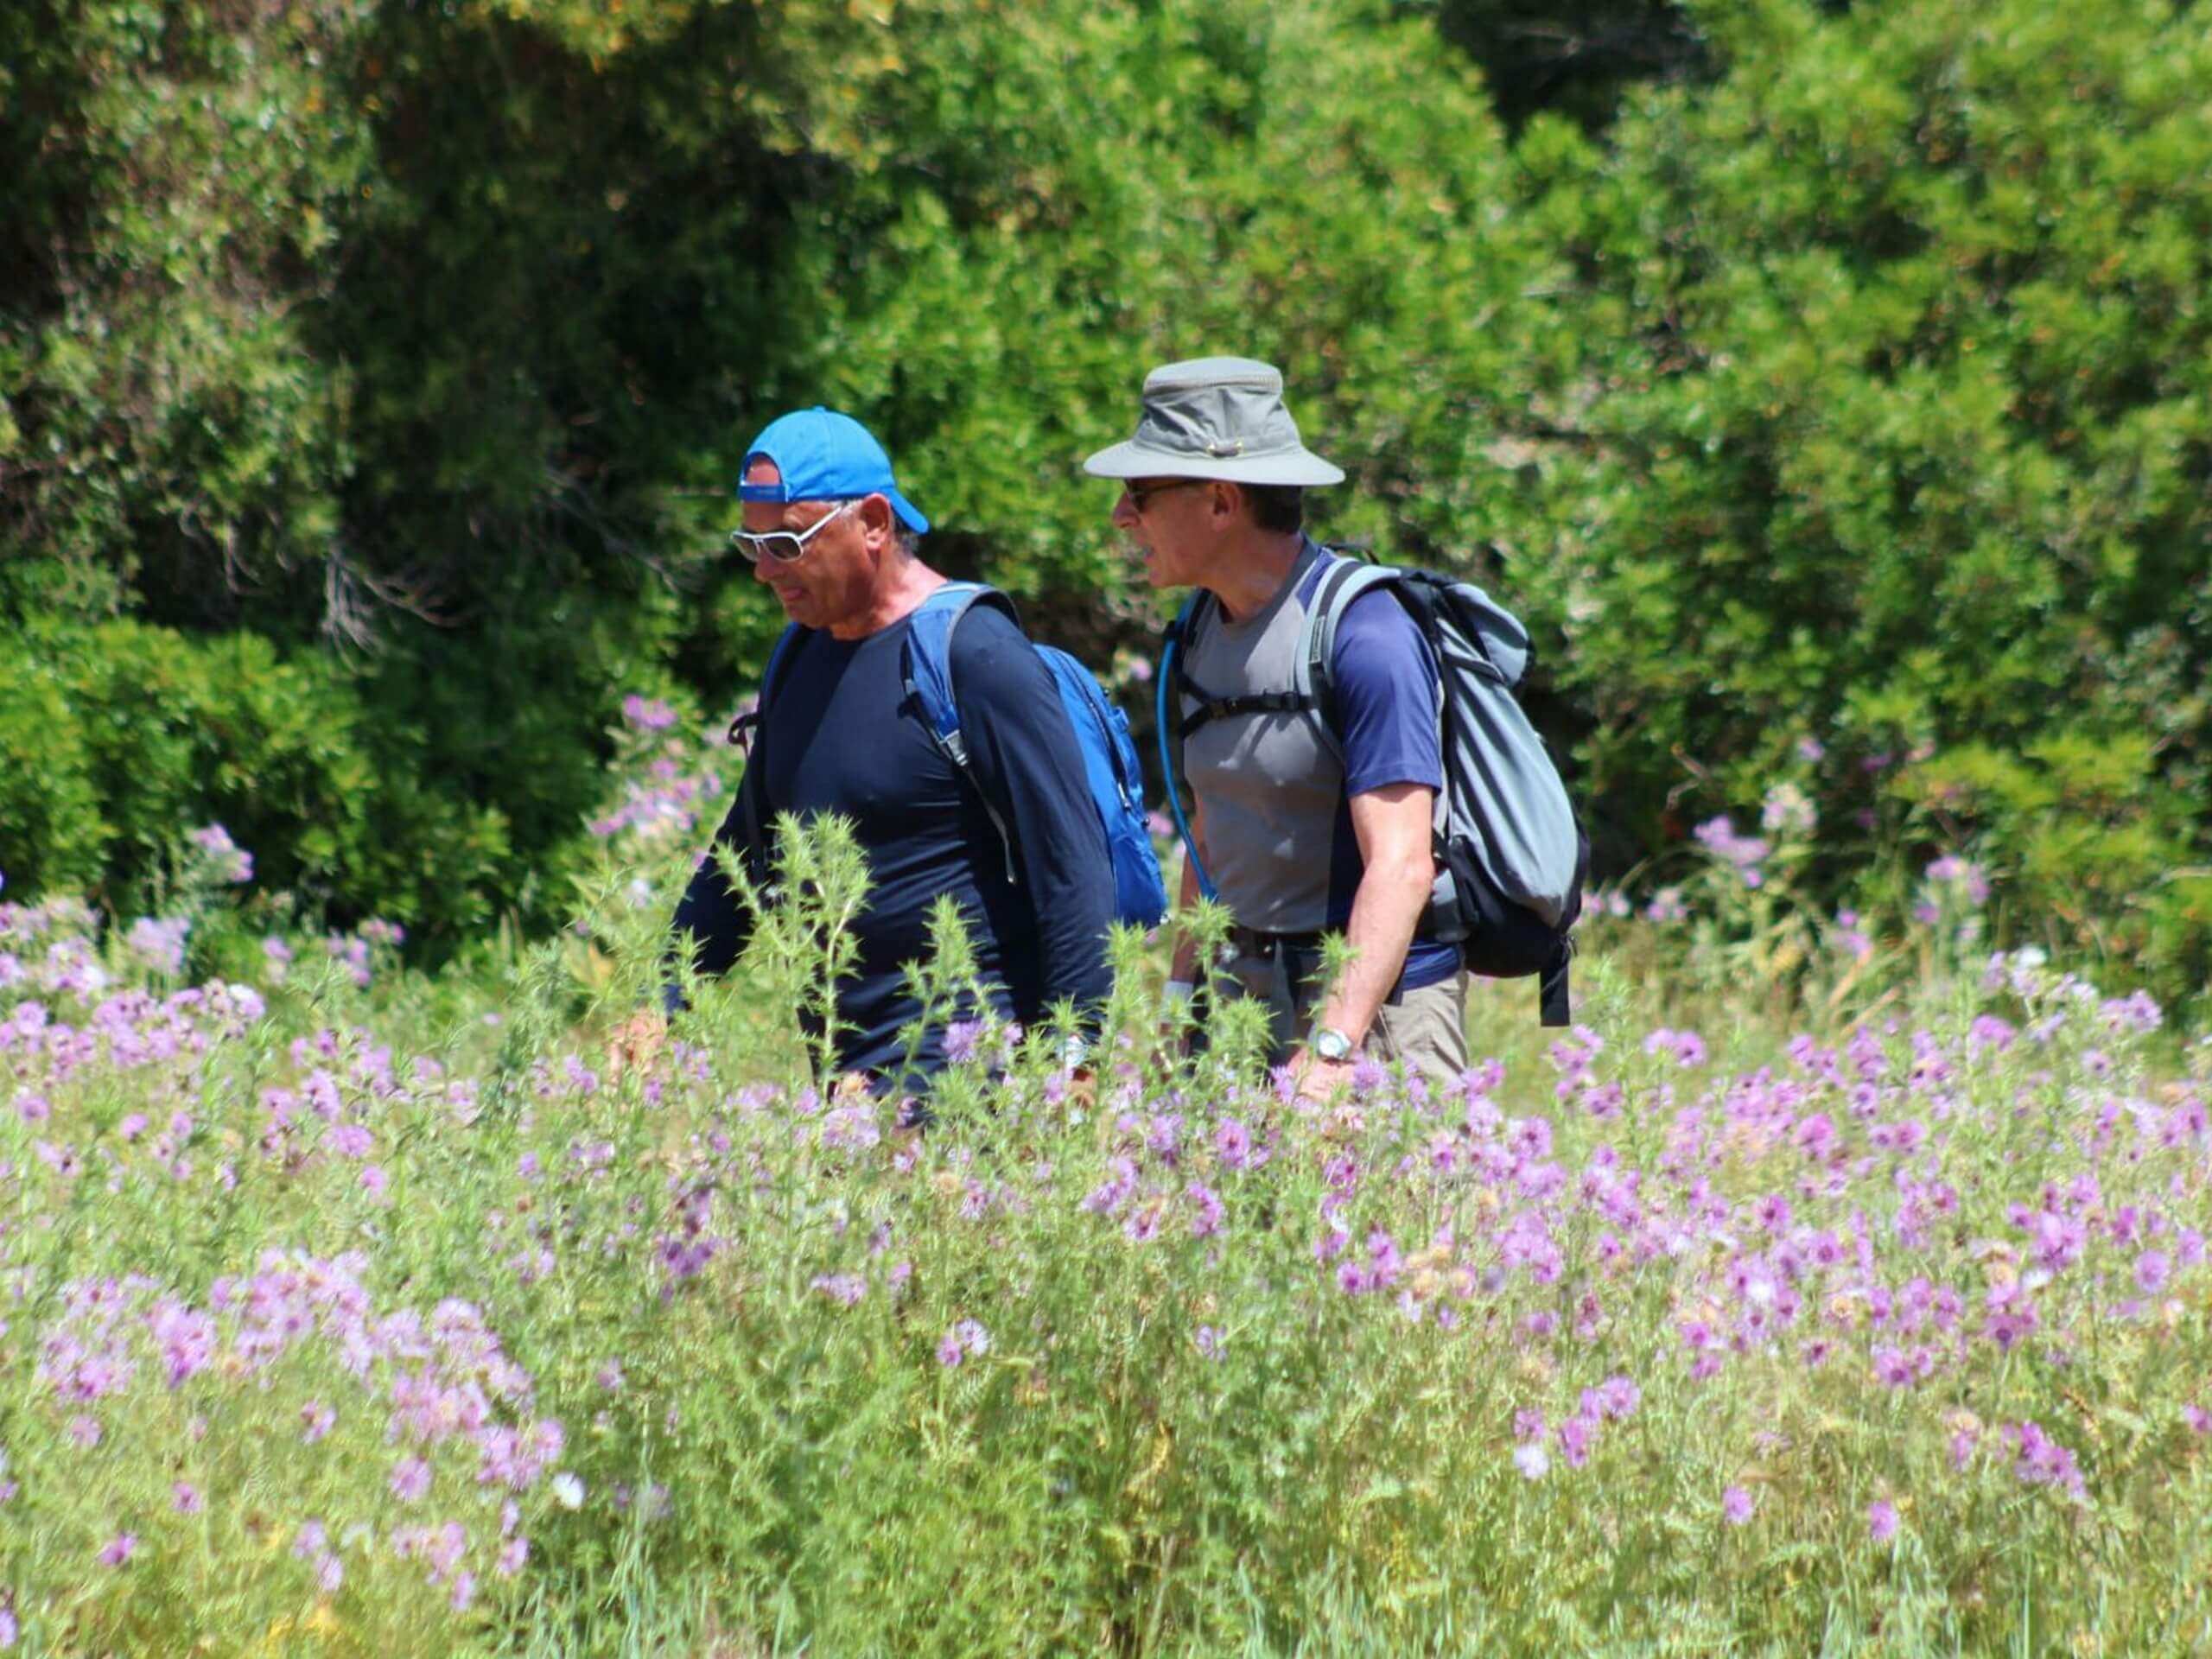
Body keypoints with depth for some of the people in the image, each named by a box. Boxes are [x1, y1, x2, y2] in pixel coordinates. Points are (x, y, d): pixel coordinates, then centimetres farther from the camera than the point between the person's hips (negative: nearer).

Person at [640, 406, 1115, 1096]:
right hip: (835, 1064, 8)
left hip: (958, 1064, -7)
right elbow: (741, 854, 22)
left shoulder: (977, 658, -11)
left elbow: (1072, 867, -14)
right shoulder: (802, 657, 13)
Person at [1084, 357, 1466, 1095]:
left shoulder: (1363, 634, -16)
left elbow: (1400, 867, -22)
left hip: (1373, 995, -7)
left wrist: (1332, 1050, -28)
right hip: (1245, 988, 7)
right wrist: (1179, 999, 9)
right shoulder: (1204, 627, 10)